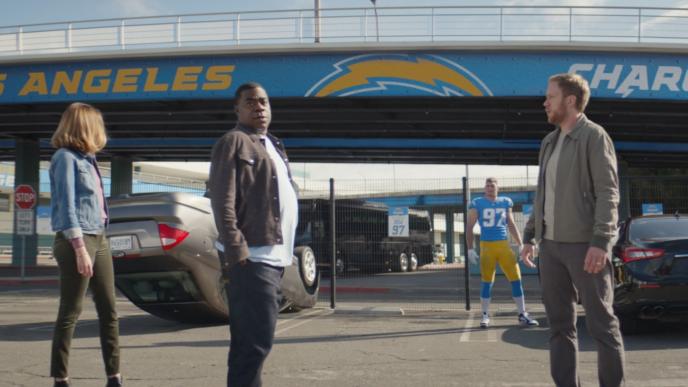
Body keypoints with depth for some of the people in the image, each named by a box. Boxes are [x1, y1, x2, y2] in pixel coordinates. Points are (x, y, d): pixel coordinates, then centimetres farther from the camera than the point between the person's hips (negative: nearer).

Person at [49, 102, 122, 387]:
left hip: (99, 238, 8)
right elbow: (66, 206, -14)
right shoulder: (66, 158, -9)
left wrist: (94, 242, 11)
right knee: (70, 312, -3)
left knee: (108, 309, 8)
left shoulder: (86, 158, 15)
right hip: (77, 239, -8)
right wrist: (80, 249, -19)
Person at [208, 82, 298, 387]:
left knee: (251, 340, 14)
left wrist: (285, 251, 19)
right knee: (256, 340, -12)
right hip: (252, 257, -9)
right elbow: (222, 200, -14)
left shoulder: (273, 146, 21)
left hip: (273, 256, 9)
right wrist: (236, 251, -22)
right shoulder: (233, 142, -6)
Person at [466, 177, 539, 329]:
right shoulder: (477, 204, 0)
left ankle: (522, 315, 7)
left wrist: (521, 245, 11)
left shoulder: (505, 202, 9)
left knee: (516, 278, 0)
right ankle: (485, 316, 12)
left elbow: (511, 225, 16)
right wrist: (470, 249, -4)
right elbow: (469, 227, 2)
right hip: (487, 246, -3)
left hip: (504, 245, 3)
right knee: (486, 282, 2)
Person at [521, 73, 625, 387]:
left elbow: (608, 191, -13)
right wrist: (530, 236, 15)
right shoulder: (549, 142, 17)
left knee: (600, 322, -3)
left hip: (584, 245, -7)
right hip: (551, 245, 8)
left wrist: (601, 241, -21)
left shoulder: (593, 136, -5)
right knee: (559, 323, 8)